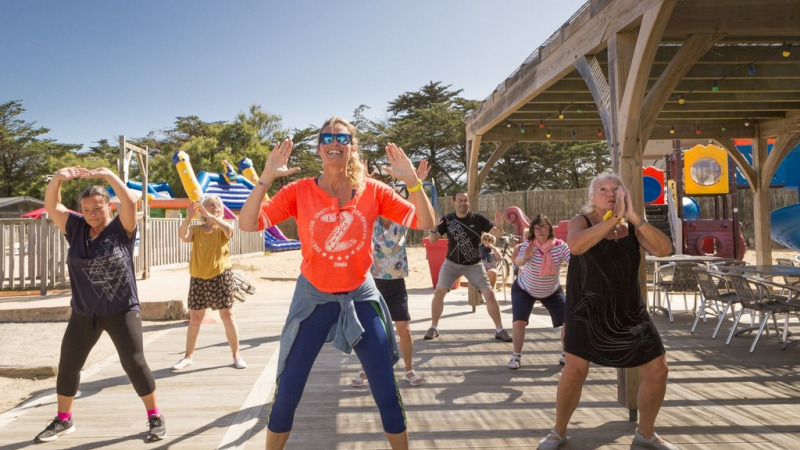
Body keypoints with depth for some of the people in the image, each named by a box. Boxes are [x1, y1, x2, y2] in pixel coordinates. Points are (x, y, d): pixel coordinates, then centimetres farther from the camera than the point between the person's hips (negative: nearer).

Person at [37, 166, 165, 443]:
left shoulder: (121, 229, -7)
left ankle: (154, 416, 9)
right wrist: (58, 178, -16)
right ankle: (63, 420, 33)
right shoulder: (76, 228, 5)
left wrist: (108, 175, -22)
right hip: (83, 313, 5)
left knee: (134, 362, -6)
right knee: (68, 364, 12)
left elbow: (130, 201, -22)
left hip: (122, 310, -5)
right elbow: (51, 206, -1)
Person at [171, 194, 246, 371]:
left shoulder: (222, 229, 2)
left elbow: (229, 229, -23)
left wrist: (209, 215, -29)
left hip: (221, 276, -2)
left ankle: (236, 355, 11)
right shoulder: (196, 230, 7)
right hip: (198, 278, 2)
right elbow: (182, 235, -15)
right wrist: (188, 217, -29)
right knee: (194, 318, 8)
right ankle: (188, 356, 22)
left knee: (227, 315, 0)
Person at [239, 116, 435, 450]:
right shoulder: (299, 192, -8)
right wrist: (265, 179, -27)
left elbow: (426, 224, -9)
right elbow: (247, 224, -16)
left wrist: (412, 180, -22)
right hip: (314, 297, 0)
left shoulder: (373, 191, -6)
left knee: (387, 393, 6)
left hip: (361, 297, 1)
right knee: (287, 392, 6)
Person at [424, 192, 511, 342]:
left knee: (489, 294, -6)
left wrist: (499, 225, -29)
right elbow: (432, 240, -9)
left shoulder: (478, 219, -10)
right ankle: (434, 328, 7)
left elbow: (497, 234, -6)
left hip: (473, 265, 0)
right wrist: (433, 229, -30)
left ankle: (499, 330, 9)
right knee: (439, 292, -10)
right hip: (452, 263, 1)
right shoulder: (447, 220, -8)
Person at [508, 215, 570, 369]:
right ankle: (516, 356, 3)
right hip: (524, 289, -2)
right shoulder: (528, 244, -23)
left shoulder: (560, 245, -20)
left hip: (552, 291, 2)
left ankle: (566, 355, 16)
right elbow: (518, 262, -41)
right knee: (519, 321, -18)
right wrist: (525, 257, -63)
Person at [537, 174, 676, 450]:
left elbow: (664, 250, -14)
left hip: (628, 313, 4)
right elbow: (575, 246, -31)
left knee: (657, 371, 5)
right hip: (586, 311, -4)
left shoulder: (632, 227, 2)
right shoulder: (581, 221, -7)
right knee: (574, 371, -10)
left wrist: (634, 217, -24)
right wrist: (613, 218, -29)